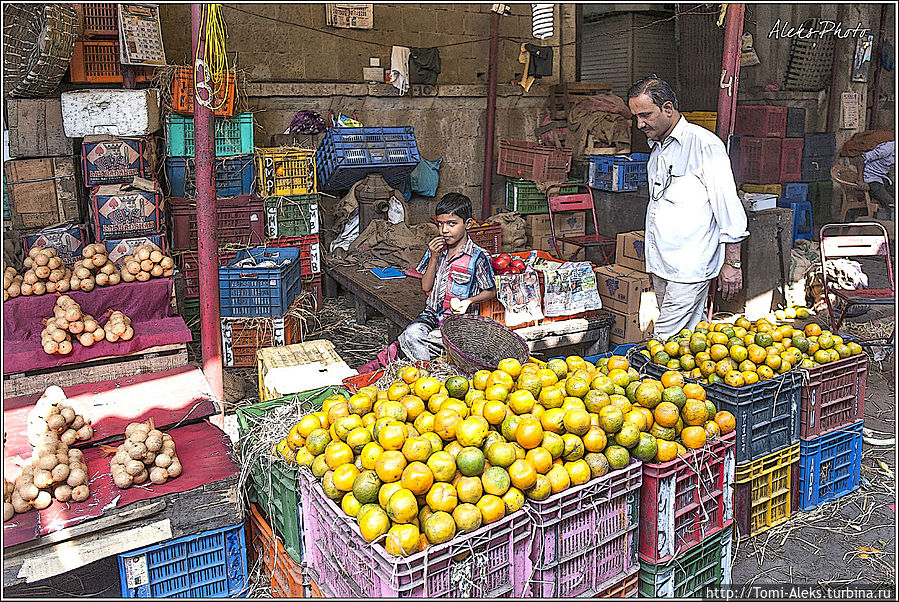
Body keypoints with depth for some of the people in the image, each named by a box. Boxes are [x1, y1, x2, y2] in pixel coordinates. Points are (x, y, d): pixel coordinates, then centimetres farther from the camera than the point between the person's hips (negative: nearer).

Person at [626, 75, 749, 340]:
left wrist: (732, 263, -13)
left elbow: (729, 206, -11)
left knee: (664, 341, -10)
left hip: (689, 268, -8)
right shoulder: (657, 148, 17)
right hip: (661, 264, 8)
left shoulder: (703, 144, -10)